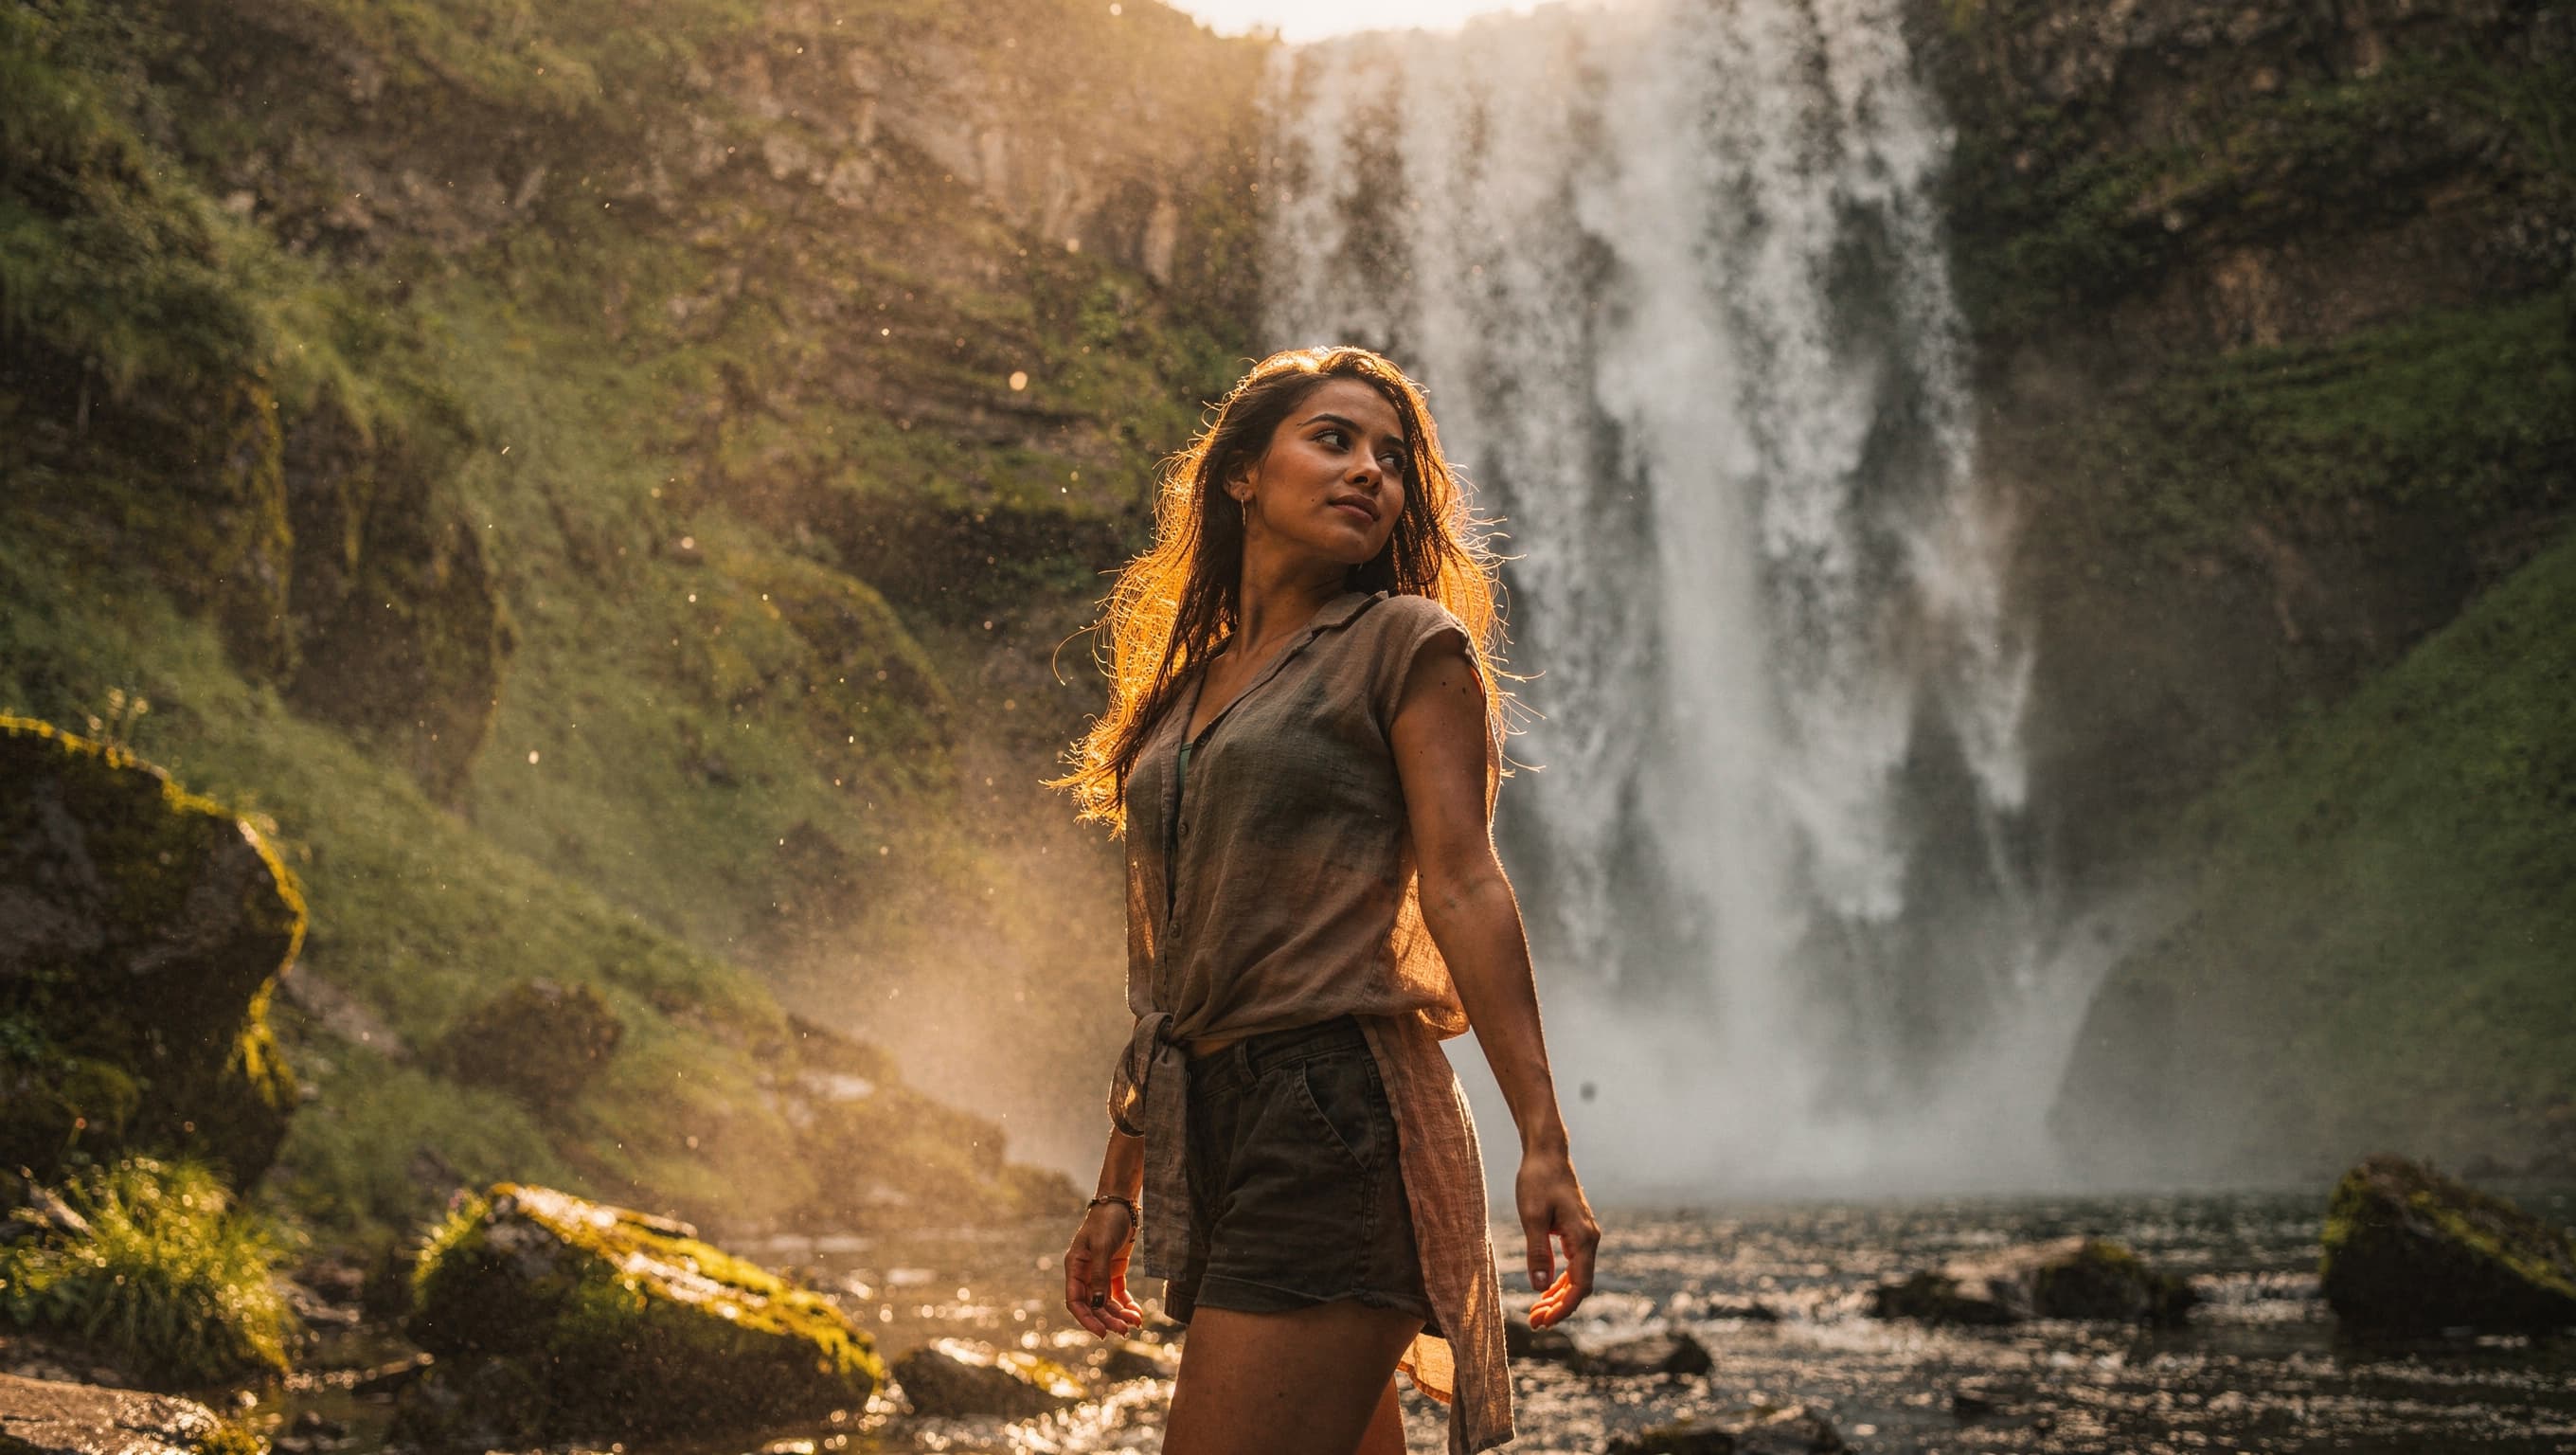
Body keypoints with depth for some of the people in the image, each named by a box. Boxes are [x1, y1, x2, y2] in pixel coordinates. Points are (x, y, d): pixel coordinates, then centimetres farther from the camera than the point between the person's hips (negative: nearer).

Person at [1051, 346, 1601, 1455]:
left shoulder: (1407, 646, 3)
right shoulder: (1187, 686, 20)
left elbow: (1462, 886, -8)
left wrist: (1543, 1144, -15)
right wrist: (1117, 1192, 19)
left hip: (1336, 1113, -6)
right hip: (1211, 1133, 7)